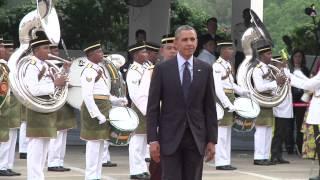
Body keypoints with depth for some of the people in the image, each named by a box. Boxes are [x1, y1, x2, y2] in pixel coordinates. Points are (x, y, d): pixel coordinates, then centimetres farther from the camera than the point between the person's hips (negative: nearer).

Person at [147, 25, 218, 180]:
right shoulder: (162, 69, -1)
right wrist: (152, 139, -7)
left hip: (196, 137, 2)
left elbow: (210, 107, 6)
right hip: (170, 137, -2)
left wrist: (212, 140, 2)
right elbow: (153, 107, -1)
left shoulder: (205, 70, 5)